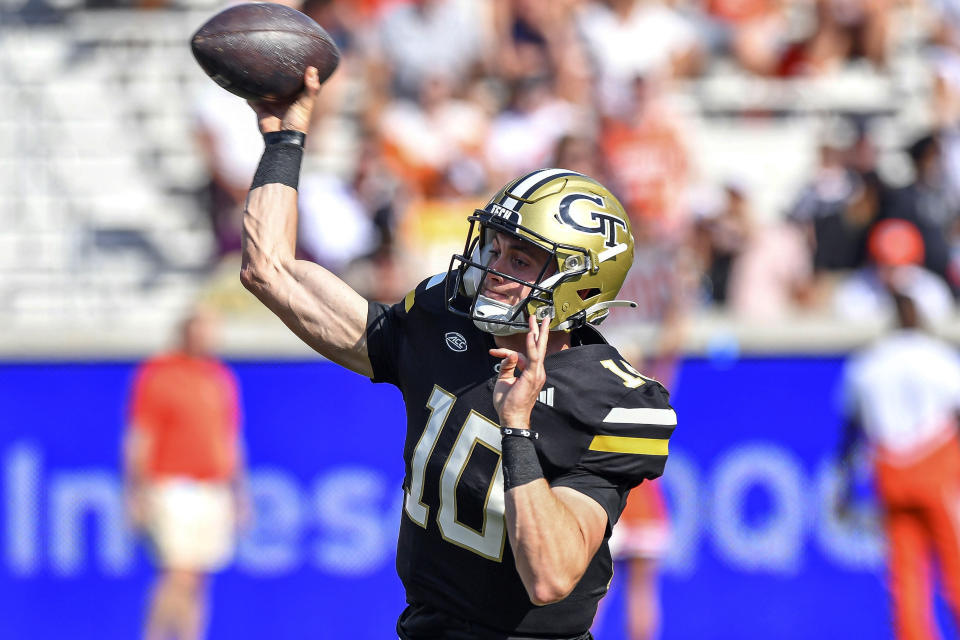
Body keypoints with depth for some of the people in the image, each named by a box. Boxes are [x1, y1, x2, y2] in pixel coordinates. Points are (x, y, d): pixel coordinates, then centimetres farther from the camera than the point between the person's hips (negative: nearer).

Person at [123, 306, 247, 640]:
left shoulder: (222, 379, 15)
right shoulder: (158, 375, -4)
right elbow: (139, 440, -6)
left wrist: (239, 494, 18)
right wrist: (137, 496, -11)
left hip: (214, 492, 6)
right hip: (172, 488, -6)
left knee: (196, 582, 4)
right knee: (180, 576, -16)